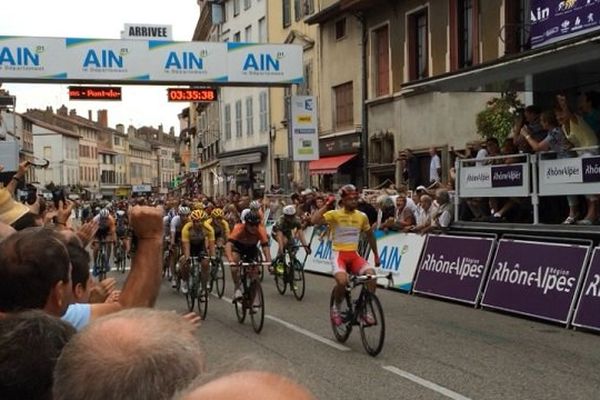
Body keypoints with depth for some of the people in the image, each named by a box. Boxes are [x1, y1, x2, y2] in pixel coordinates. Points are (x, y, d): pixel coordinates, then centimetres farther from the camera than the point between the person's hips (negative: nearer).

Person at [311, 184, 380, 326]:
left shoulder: (362, 216, 5)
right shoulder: (335, 214, -6)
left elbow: (370, 235, 20)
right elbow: (314, 221, -22)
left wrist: (376, 255, 22)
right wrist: (327, 205, -20)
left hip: (354, 255, 4)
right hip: (339, 254, -4)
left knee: (371, 274, -24)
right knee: (342, 281, -31)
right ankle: (336, 308, 1)